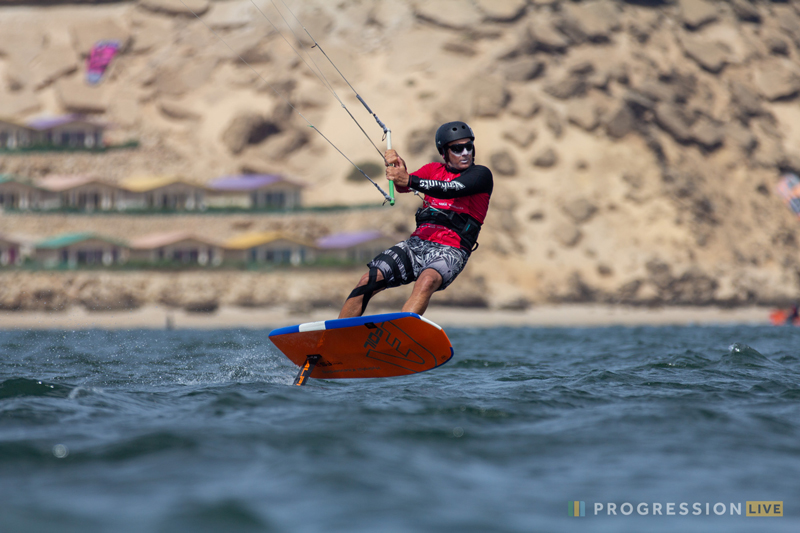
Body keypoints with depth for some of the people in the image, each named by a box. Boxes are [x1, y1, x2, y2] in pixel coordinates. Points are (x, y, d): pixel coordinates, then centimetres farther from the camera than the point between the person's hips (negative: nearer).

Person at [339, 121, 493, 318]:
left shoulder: (481, 174, 1)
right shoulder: (434, 170, 17)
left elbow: (450, 190, -17)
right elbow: (404, 187, 0)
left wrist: (409, 180, -28)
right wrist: (399, 169, -23)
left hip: (450, 250, -5)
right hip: (417, 242, 5)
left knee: (427, 281, -37)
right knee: (368, 280, -12)